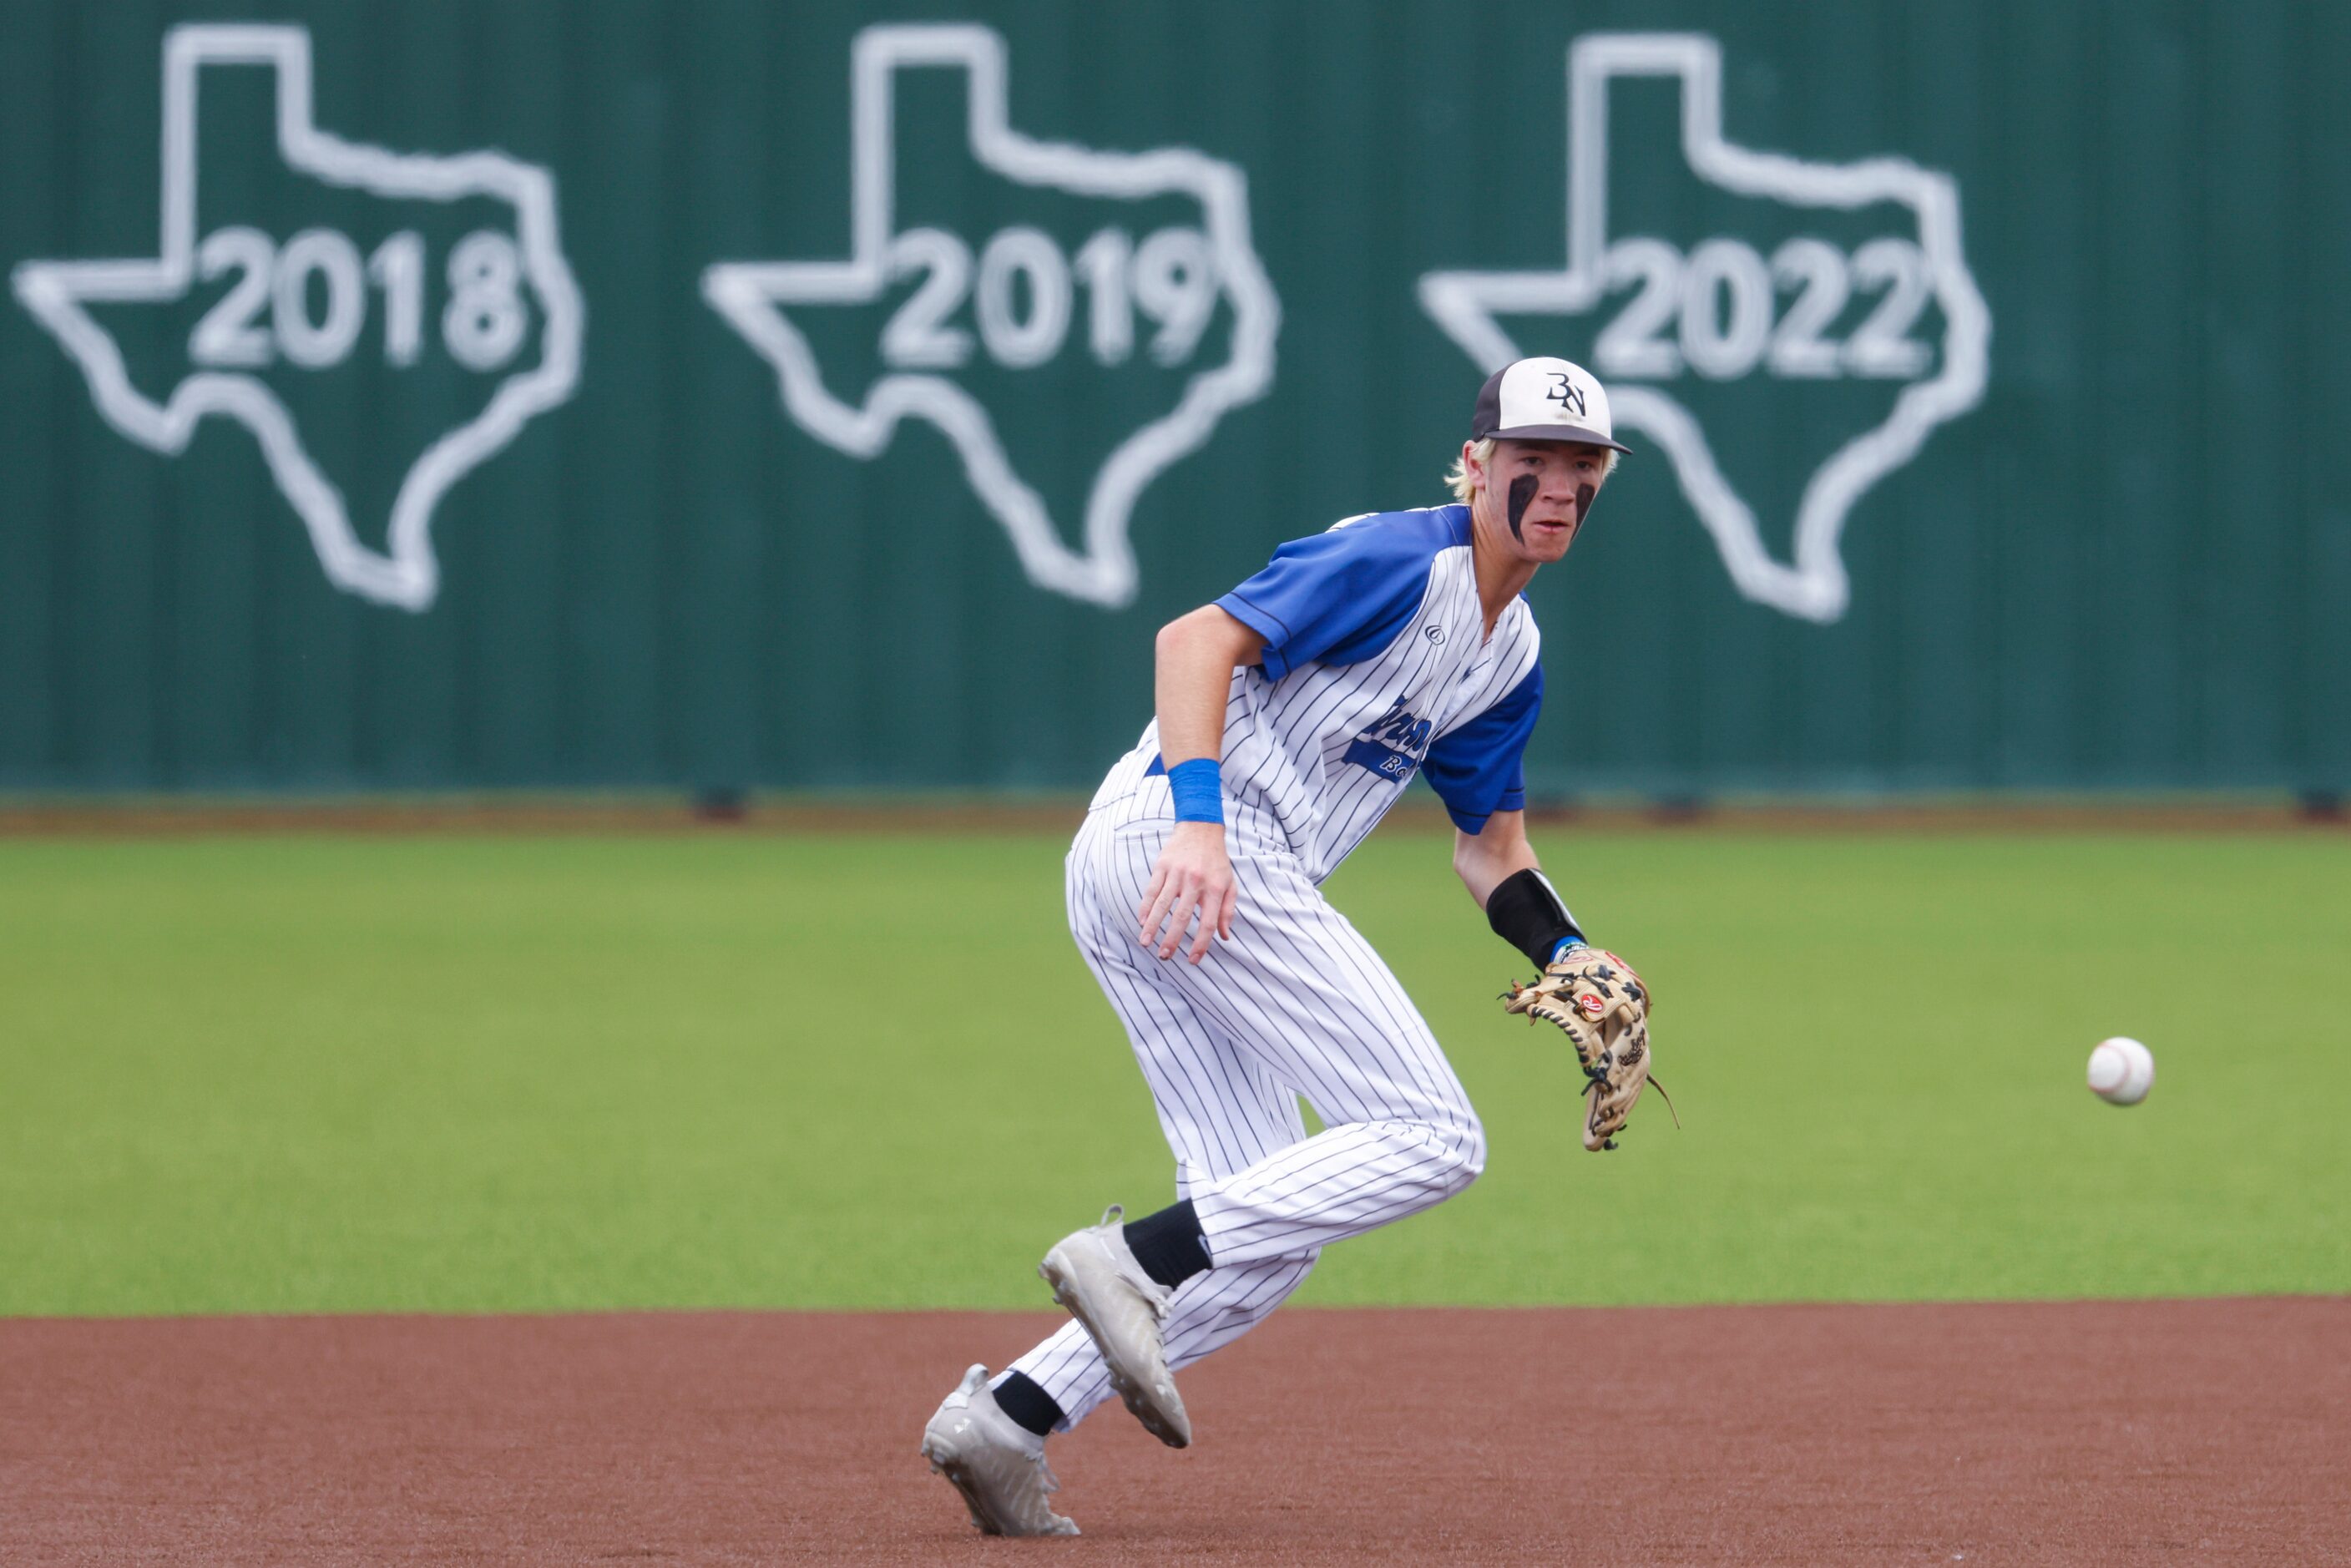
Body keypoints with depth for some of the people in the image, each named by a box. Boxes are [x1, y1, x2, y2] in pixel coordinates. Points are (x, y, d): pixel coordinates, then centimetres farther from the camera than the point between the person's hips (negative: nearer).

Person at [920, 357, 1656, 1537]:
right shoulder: (1402, 559, -7)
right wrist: (1199, 819, -31)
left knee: (1266, 1236, 7)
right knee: (1432, 1140, -13)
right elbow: (1197, 640, -17)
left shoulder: (1509, 655, 22)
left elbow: (1489, 845, 27)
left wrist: (1570, 959, 8)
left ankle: (1006, 1418, 0)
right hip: (1173, 835, -10)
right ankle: (1132, 1258, -20)